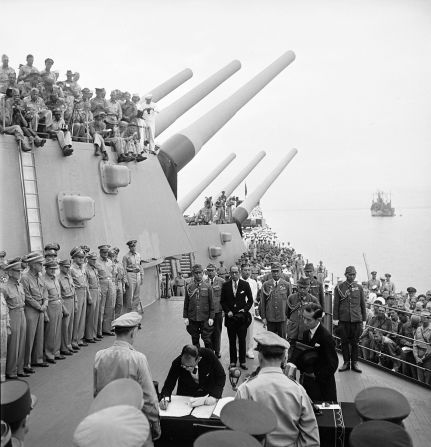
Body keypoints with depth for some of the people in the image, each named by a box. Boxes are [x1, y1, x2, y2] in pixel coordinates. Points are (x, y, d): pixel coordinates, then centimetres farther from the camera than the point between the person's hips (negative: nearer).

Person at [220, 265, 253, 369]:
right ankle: (233, 361, 19)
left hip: (242, 317, -1)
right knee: (232, 340, 8)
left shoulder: (245, 285, 1)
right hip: (230, 317, 1)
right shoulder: (225, 285, 3)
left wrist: (245, 309, -7)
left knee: (242, 340, 4)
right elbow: (222, 301, 7)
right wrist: (227, 311, -5)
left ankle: (242, 361, 16)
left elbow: (250, 300, 6)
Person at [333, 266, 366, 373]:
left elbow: (363, 304, 11)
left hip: (356, 319, 1)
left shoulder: (359, 287, 8)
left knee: (355, 342, 6)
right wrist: (335, 318, -4)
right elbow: (336, 304, 2)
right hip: (343, 319, -1)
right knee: (344, 342, 6)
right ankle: (346, 362, 16)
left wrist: (364, 319, 8)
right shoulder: (339, 287, 3)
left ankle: (354, 363, 17)